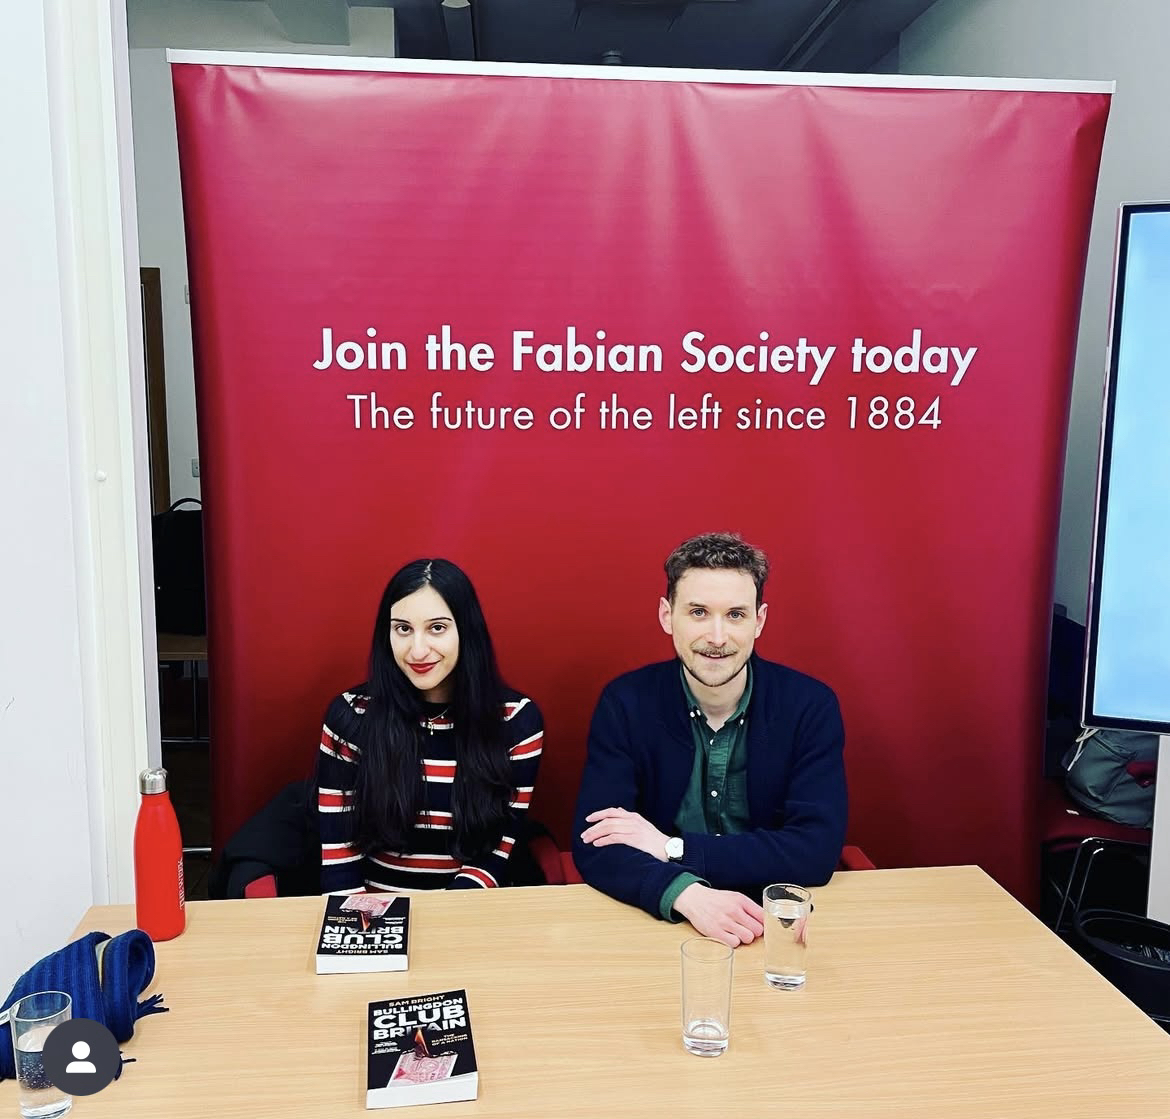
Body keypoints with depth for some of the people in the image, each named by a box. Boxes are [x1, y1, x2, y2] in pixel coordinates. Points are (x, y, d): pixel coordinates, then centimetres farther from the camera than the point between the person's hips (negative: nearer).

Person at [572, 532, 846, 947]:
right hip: (659, 918, 0)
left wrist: (673, 848, -17)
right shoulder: (625, 703, -7)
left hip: (773, 922, 1)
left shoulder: (811, 705, -7)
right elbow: (594, 846, -13)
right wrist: (687, 894, -30)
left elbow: (817, 851, -13)